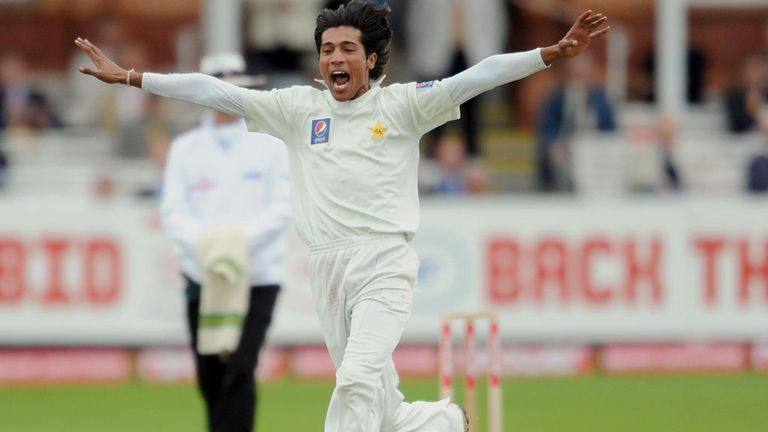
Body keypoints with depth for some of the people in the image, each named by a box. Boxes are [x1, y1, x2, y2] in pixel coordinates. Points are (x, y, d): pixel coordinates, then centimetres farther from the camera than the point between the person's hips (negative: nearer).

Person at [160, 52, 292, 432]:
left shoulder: (269, 144, 5)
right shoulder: (185, 148, 10)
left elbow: (284, 206, -4)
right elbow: (173, 211, 1)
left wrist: (242, 237, -20)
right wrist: (203, 241, -19)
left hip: (256, 276, -3)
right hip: (202, 277, 3)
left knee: (238, 372, -15)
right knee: (209, 378, 7)